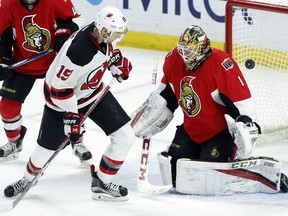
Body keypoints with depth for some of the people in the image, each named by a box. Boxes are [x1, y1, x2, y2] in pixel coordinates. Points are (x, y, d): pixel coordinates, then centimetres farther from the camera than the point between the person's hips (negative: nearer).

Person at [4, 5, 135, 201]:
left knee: (125, 137, -2)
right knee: (47, 148, 8)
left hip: (94, 91, 7)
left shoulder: (102, 36, -16)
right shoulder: (79, 52, -39)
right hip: (61, 98, -7)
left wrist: (117, 61, -1)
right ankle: (28, 178, 41)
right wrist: (70, 117, -26)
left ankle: (102, 183, 13)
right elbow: (60, 88, -30)